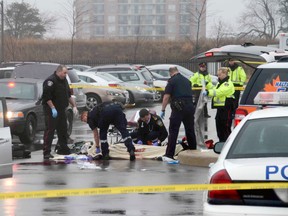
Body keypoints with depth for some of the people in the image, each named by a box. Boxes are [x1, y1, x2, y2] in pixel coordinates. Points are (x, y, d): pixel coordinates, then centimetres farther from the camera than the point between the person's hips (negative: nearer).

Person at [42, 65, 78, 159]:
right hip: (51, 110, -9)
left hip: (61, 109, 9)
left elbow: (68, 95, 23)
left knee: (63, 129, 14)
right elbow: (47, 96, -22)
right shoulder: (51, 81, -16)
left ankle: (63, 148, 26)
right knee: (50, 130, -9)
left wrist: (74, 106, 17)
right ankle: (46, 152, -10)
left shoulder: (64, 81, 14)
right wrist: (53, 108, -24)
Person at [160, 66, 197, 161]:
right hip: (190, 106, 6)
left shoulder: (172, 81, -2)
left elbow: (166, 97, -7)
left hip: (178, 108, -6)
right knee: (190, 130, 16)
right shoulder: (186, 80, 17)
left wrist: (163, 110, -3)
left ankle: (169, 155, -11)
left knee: (173, 131, -6)